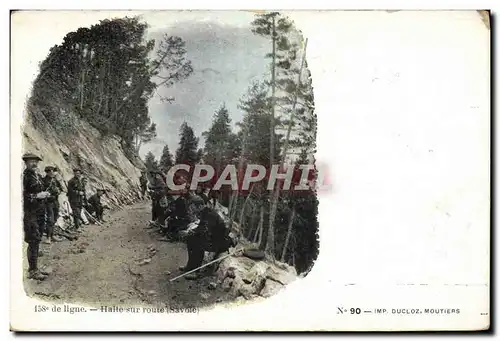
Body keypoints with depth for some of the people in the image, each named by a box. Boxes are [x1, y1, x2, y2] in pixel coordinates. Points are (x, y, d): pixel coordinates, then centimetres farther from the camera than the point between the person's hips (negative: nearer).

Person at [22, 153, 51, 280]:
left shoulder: (38, 176, 15)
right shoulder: (24, 176, -11)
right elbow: (21, 195, -18)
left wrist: (45, 194, 10)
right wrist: (37, 196, -20)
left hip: (40, 213, 8)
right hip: (30, 213, -8)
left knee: (36, 242, 13)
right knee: (33, 242, -8)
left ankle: (33, 268, 21)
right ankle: (33, 271, -3)